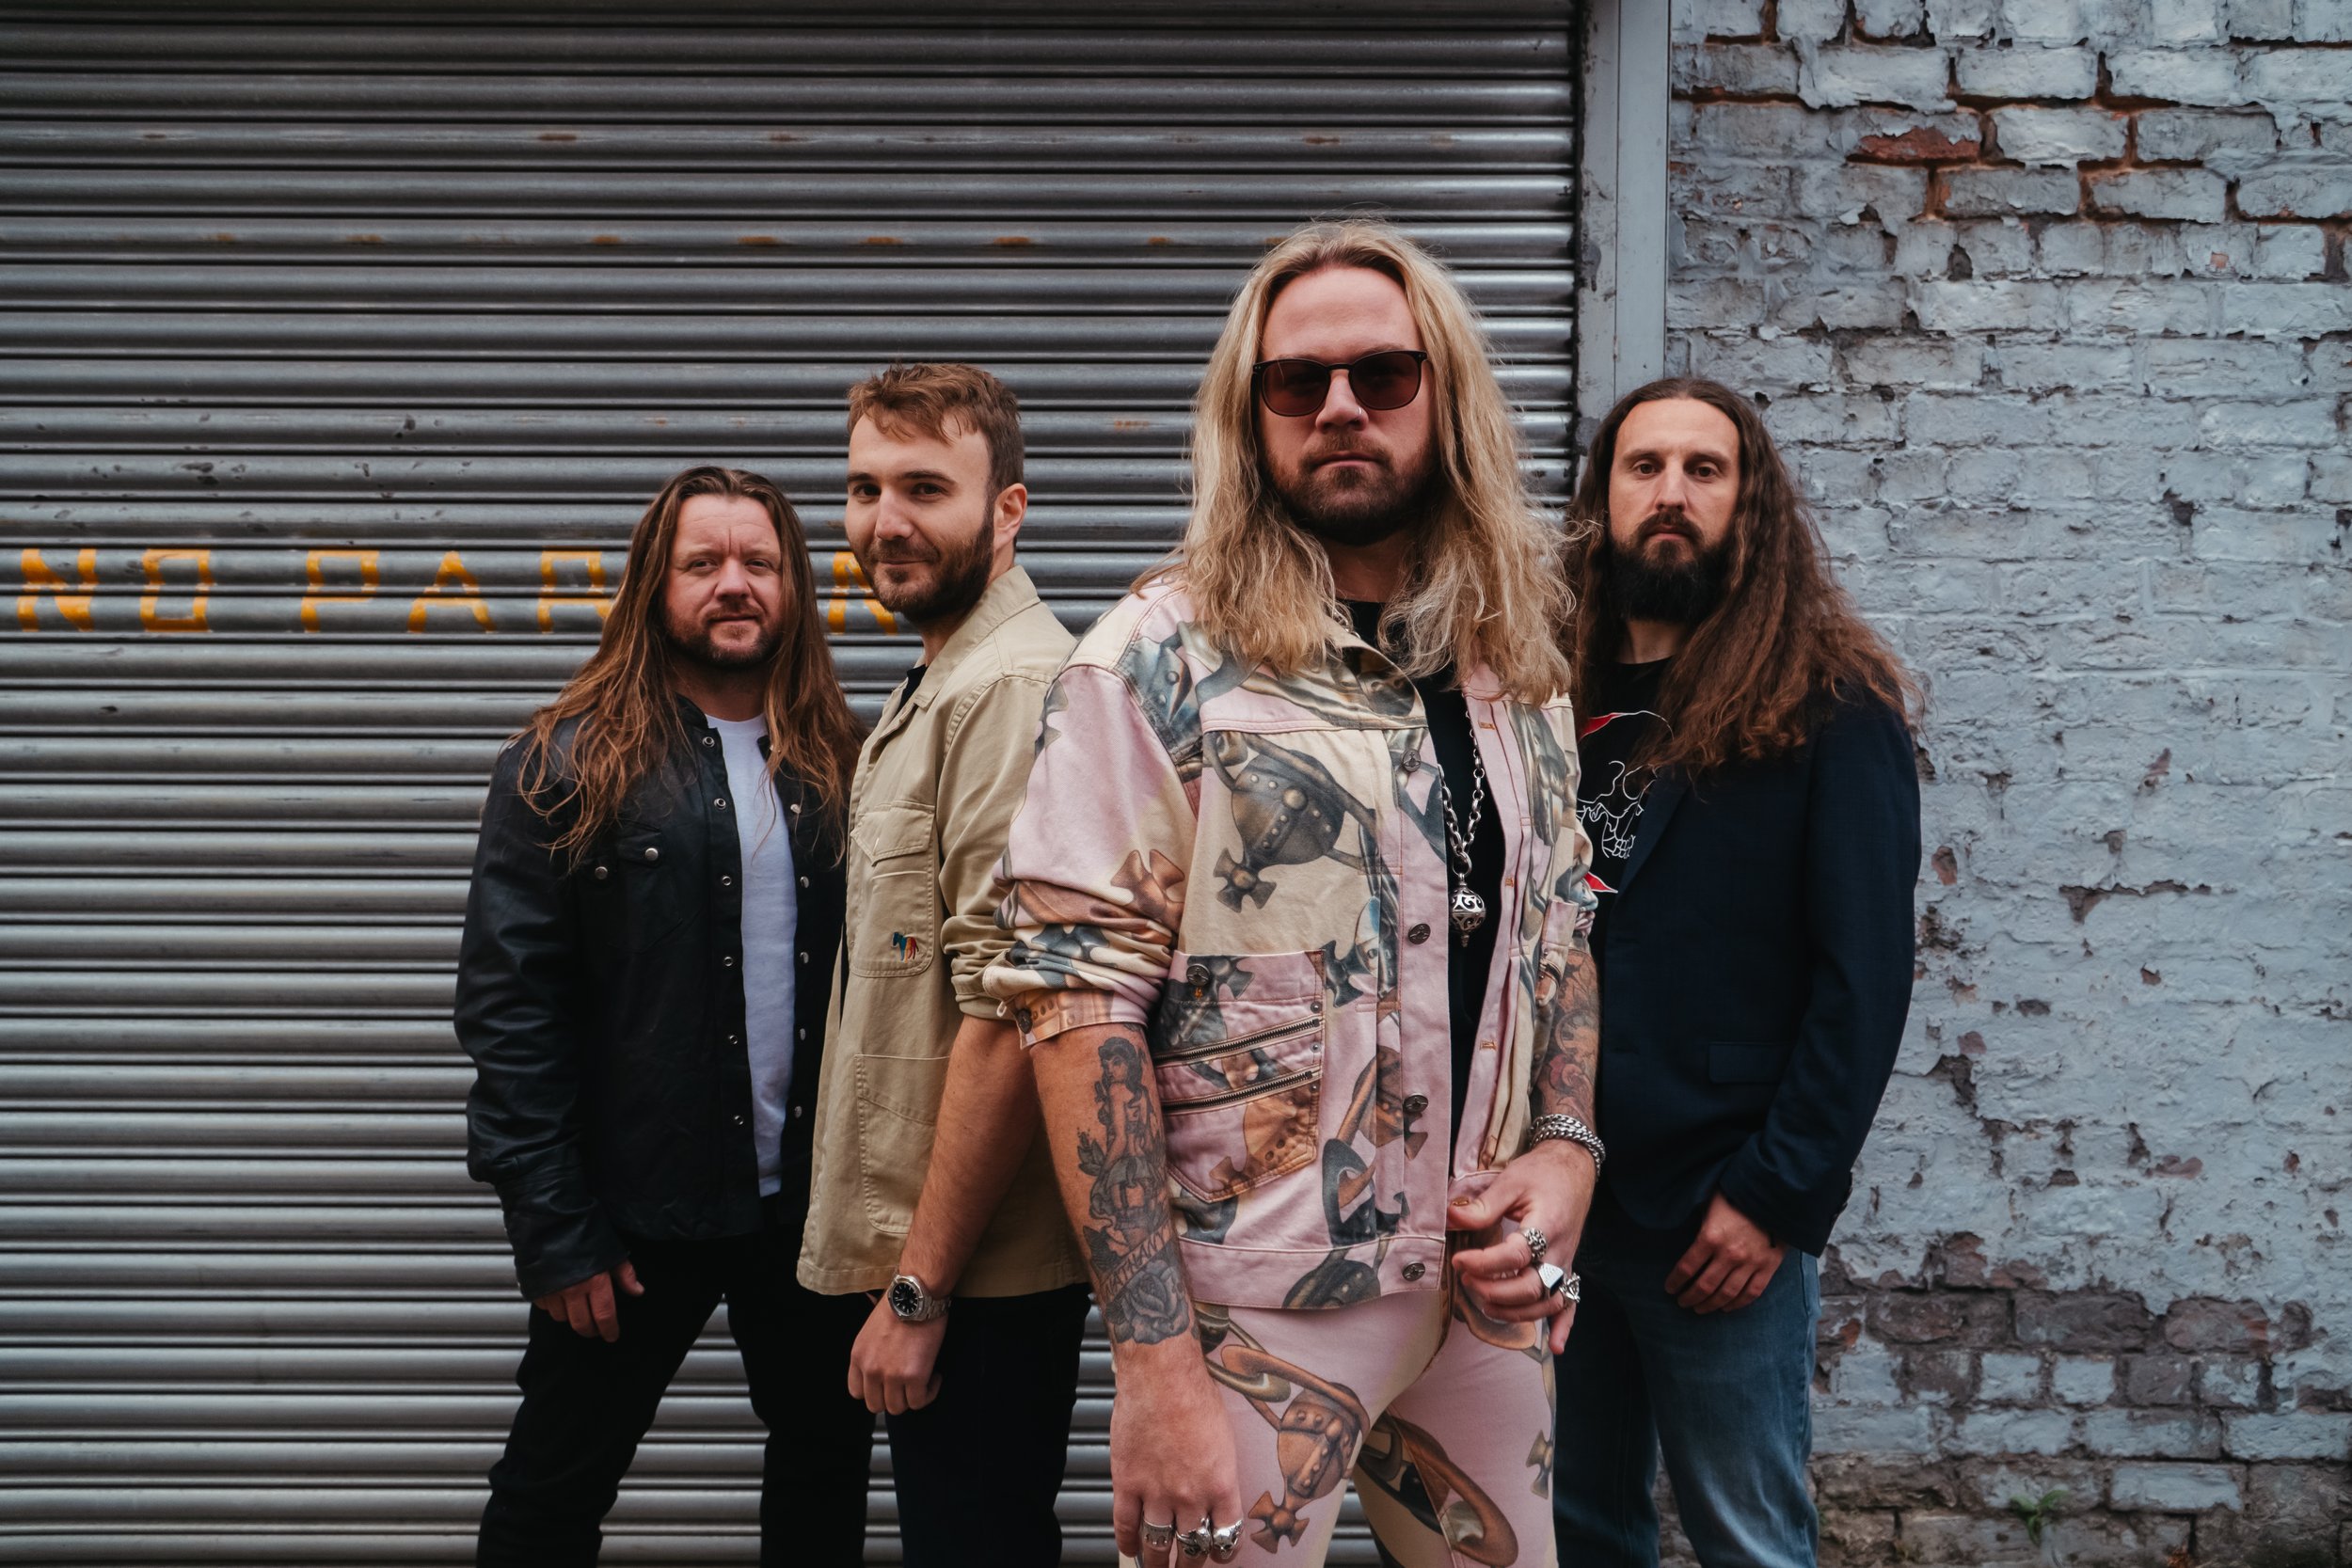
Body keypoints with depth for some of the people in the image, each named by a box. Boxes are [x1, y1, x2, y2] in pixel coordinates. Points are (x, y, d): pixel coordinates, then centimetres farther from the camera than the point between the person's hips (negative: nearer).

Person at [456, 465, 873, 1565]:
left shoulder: (839, 766, 6)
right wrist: (553, 1228, -11)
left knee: (828, 1457, 18)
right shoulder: (565, 767, -5)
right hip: (637, 1208, -3)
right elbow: (506, 1009, -8)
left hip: (812, 1204, 4)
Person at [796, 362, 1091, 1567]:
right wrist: (907, 1271, 17)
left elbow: (1011, 1017, -24)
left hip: (979, 1273, -10)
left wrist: (918, 1289, -20)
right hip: (925, 1253, 10)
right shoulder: (935, 692, 17)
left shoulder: (1014, 688, -18)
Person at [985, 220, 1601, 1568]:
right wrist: (1153, 1357, -20)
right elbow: (1077, 999, -15)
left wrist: (1566, 1148, -3)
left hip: (1489, 1291, 6)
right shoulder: (1161, 660, -10)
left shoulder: (1521, 664, 7)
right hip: (1255, 1303, -5)